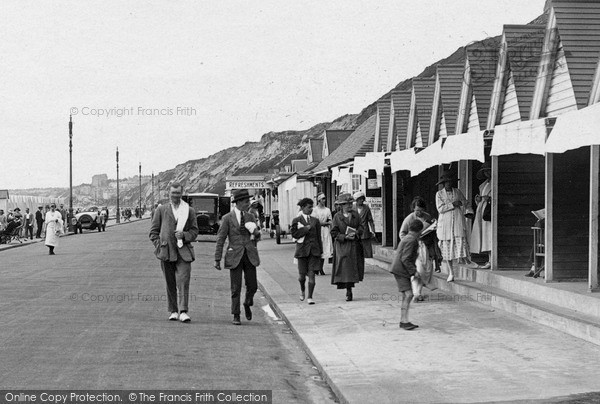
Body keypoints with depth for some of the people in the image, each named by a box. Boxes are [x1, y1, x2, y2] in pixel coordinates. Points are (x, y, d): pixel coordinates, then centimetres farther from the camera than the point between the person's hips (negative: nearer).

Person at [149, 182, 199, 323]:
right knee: (170, 283, 6)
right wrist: (159, 246, -2)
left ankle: (183, 311, -15)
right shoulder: (161, 210, 9)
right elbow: (153, 231, 11)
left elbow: (194, 231, 11)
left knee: (183, 281, -13)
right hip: (166, 251, 1)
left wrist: (184, 235, -9)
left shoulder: (189, 211, 10)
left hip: (183, 251, -1)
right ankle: (173, 311, 15)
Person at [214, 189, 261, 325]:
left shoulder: (250, 217, 9)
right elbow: (220, 240, -2)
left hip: (249, 256, 3)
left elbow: (257, 237, 14)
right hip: (235, 256, -3)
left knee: (252, 286, 2)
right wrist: (217, 259, -4)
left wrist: (256, 232, -10)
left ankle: (247, 304, 33)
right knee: (236, 288, -1)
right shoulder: (227, 218, -2)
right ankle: (236, 316, 11)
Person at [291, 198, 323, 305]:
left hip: (314, 250, 1)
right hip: (302, 250, -1)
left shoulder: (315, 221, 9)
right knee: (302, 275, 4)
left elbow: (319, 237, 11)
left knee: (312, 274, -7)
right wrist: (306, 228, -13)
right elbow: (294, 234, -7)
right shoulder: (296, 220, 2)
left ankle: (310, 297, -3)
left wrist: (320, 251, 8)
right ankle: (302, 290, 35)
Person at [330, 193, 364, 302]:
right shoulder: (337, 217, -2)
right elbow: (334, 233, -4)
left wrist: (356, 233, -13)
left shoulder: (355, 214, 8)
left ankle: (349, 289, 22)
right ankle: (348, 292, -4)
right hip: (342, 246, -3)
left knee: (354, 268, 4)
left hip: (355, 246, 4)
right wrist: (345, 237, -16)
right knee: (345, 268, -10)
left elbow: (360, 227, 8)